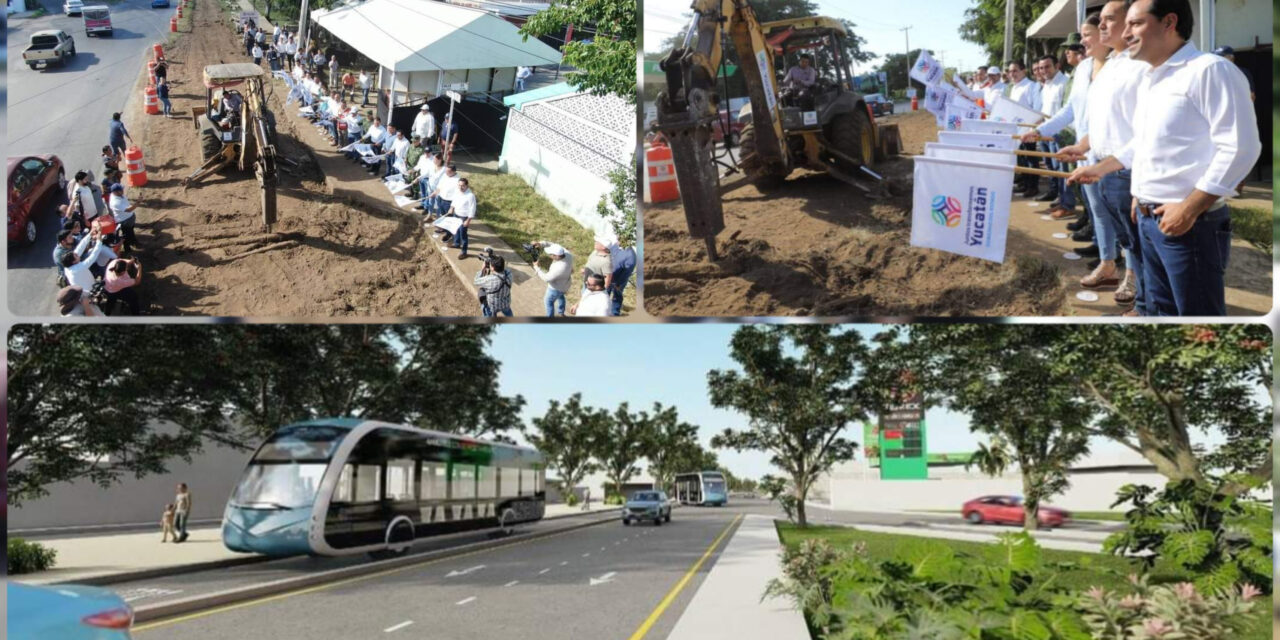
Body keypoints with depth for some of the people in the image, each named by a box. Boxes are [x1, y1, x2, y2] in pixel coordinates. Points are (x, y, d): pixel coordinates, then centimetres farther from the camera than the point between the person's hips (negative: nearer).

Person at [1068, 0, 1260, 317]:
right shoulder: (1149, 78, 15)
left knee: (1195, 312, -3)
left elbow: (1240, 147, -20)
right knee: (1161, 309, 16)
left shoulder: (1210, 70, -14)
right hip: (1148, 218, 9)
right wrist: (1099, 168, 26)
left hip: (1189, 223, -9)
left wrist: (1190, 208, -22)